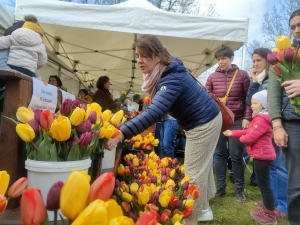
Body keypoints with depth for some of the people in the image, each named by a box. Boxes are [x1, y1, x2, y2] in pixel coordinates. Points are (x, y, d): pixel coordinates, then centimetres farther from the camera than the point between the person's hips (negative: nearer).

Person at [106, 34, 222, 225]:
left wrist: (122, 133, -50)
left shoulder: (172, 79, -31)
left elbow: (154, 113, -44)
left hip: (204, 123, -10)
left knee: (193, 172, -3)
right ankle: (205, 209, 38)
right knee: (203, 165, 20)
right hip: (204, 119, 10)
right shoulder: (168, 70, -2)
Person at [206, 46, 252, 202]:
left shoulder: (242, 75, 2)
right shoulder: (212, 77, 5)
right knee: (220, 154, 7)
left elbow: (249, 98, 1)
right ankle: (221, 188, 18)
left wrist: (247, 118, -7)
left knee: (236, 155, 2)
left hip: (237, 120, -2)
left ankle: (239, 189, 17)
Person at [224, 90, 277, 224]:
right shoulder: (260, 118, 16)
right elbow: (249, 131, 18)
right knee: (263, 184, 18)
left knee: (264, 185, -2)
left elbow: (250, 137, -25)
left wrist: (241, 138, -3)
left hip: (262, 156, -12)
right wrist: (232, 133, 14)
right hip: (262, 155, 12)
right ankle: (266, 210, 30)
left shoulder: (261, 119, -22)